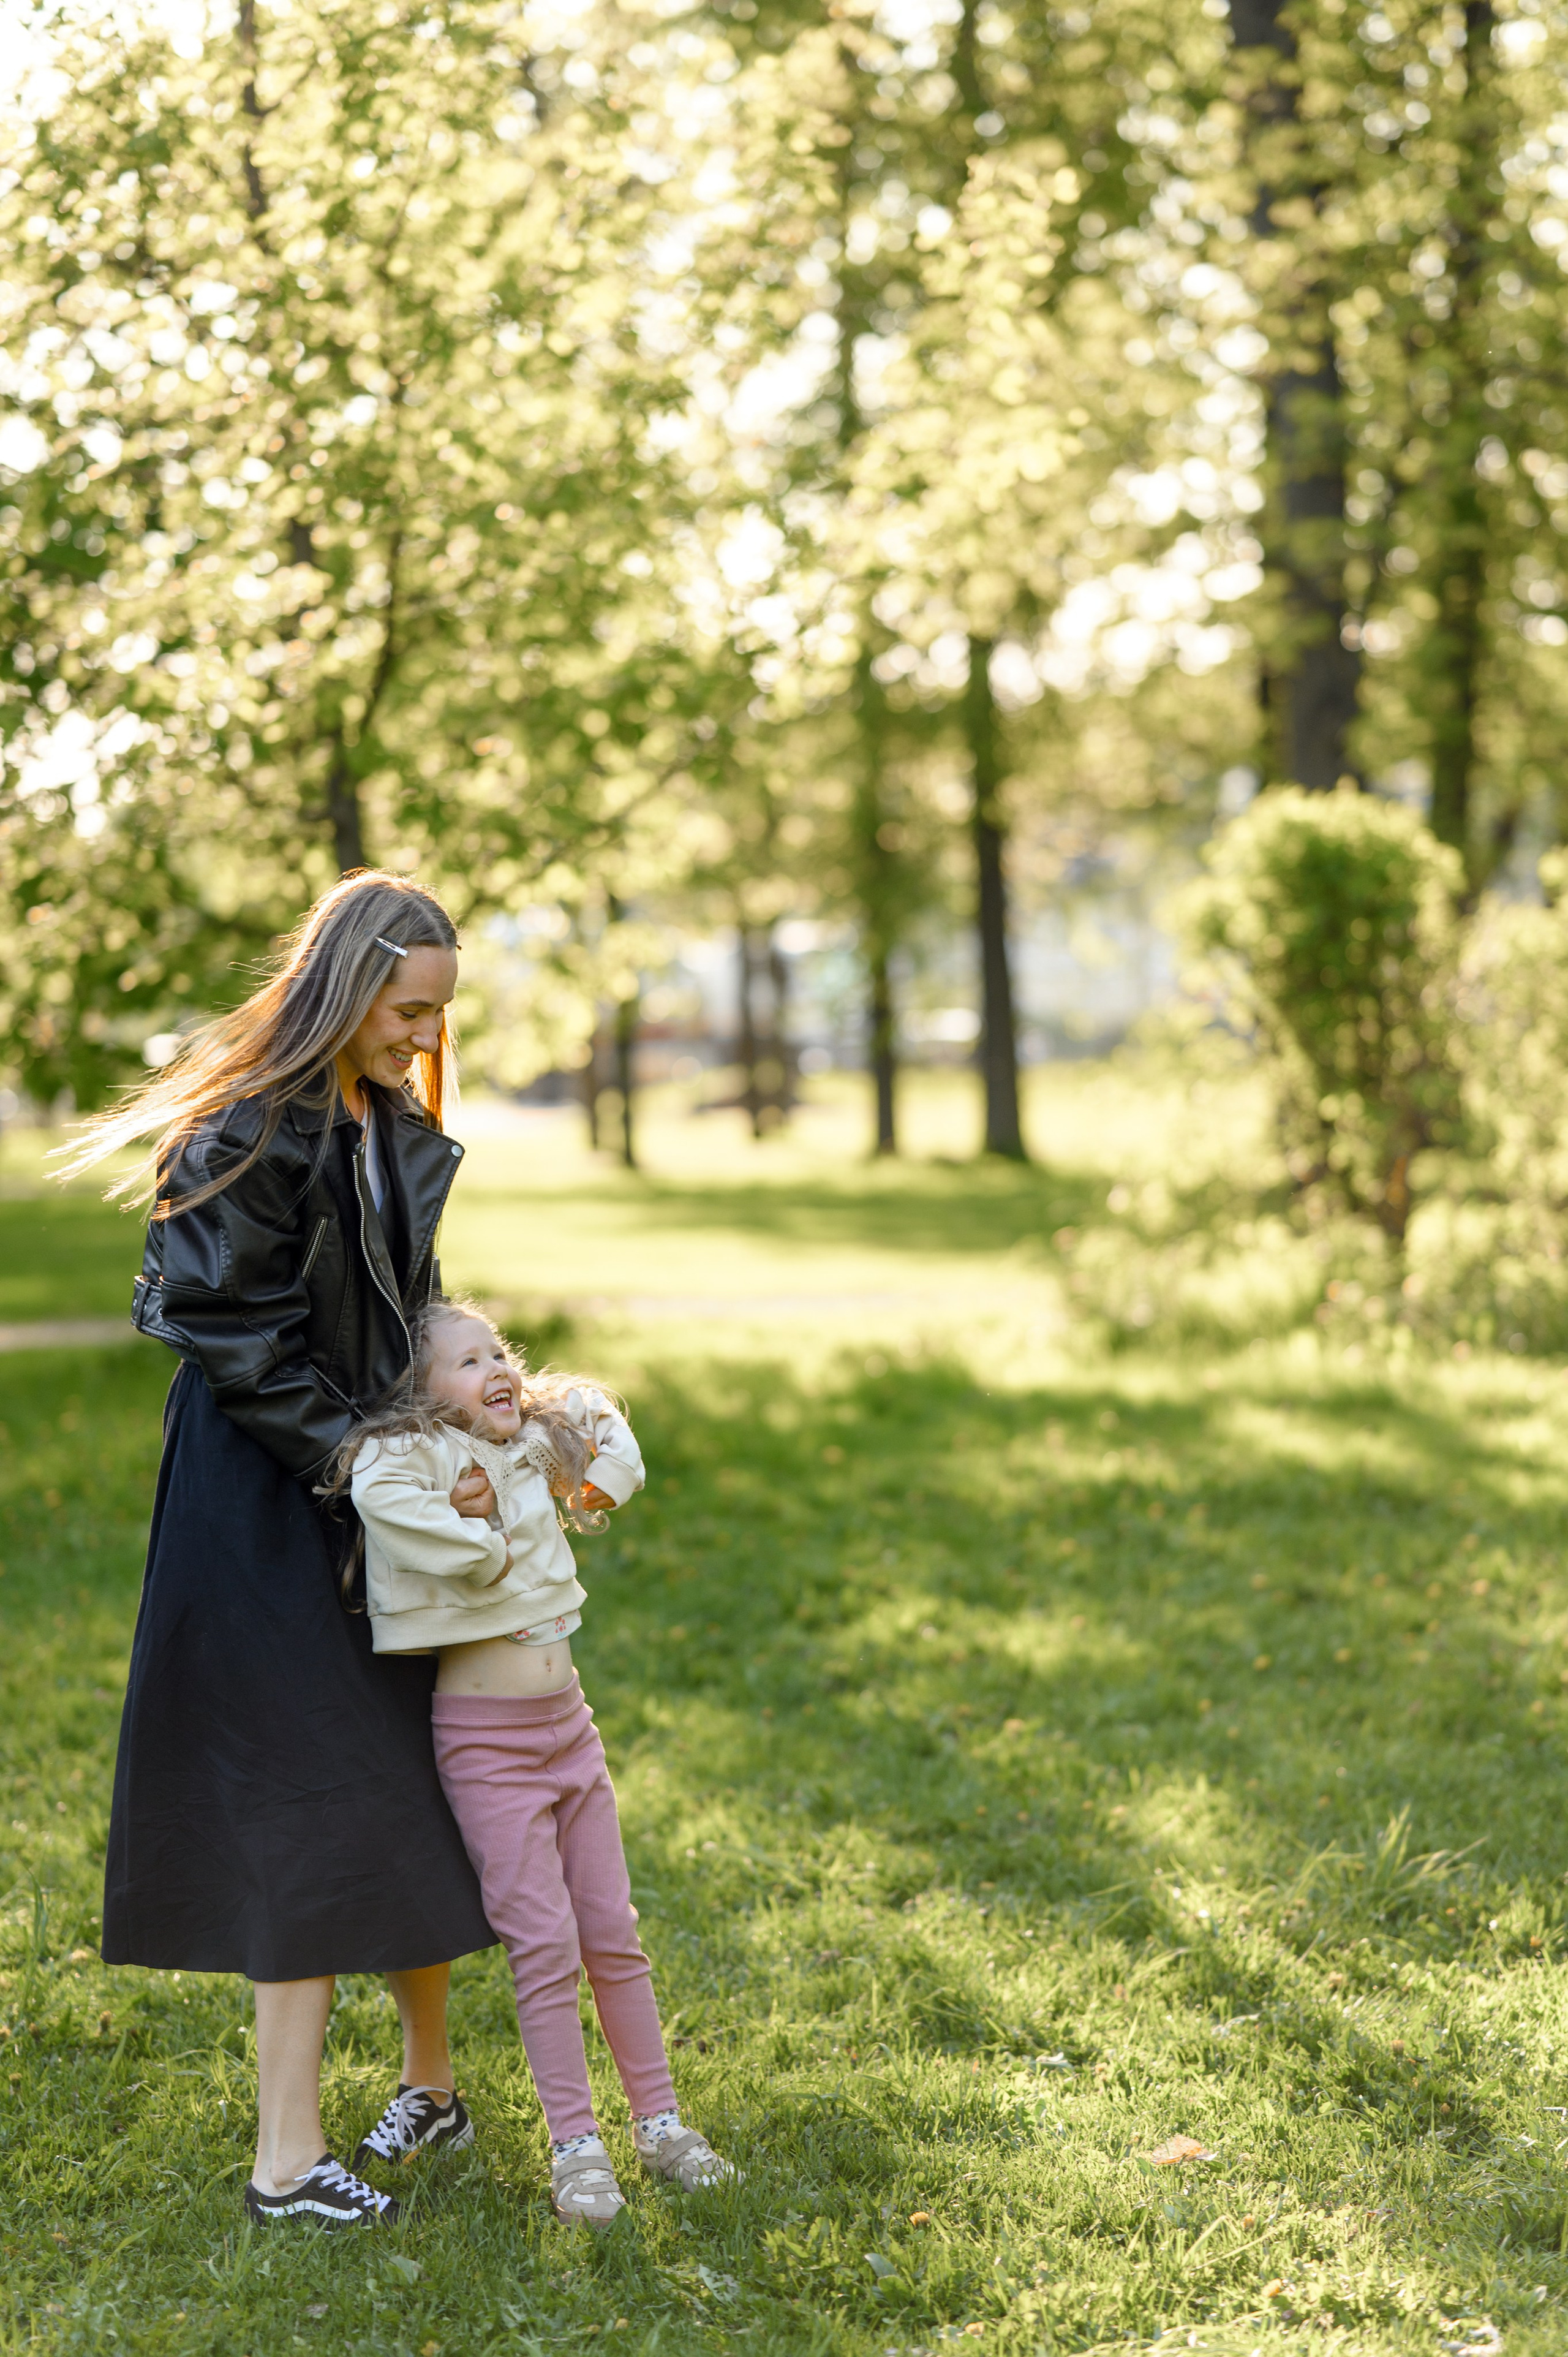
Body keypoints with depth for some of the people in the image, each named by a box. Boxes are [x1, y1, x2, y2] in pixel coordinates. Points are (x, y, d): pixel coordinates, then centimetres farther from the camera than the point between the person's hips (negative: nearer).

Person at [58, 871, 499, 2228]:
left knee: (412, 1787, 13)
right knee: (307, 1808, -6)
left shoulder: (398, 1131, 9)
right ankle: (288, 2157, 3)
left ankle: (431, 2083, 29)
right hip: (262, 1505, -8)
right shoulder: (249, 1137, -19)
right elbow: (235, 1341, -19)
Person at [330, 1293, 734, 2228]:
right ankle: (576, 2145, 6)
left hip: (568, 1721, 6)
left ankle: (660, 2121, 22)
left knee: (615, 1934, 11)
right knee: (545, 1946, -5)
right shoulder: (409, 1454, -13)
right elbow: (378, 1489, -37)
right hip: (484, 1738, -6)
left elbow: (596, 1409, 27)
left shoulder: (531, 1446, 7)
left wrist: (603, 1484, 10)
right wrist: (479, 1545, -26)